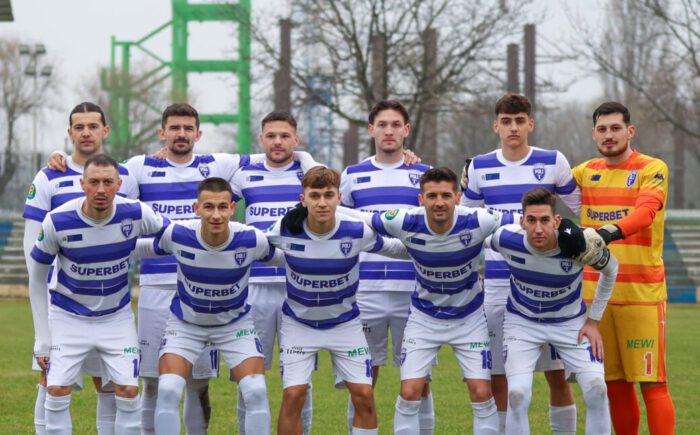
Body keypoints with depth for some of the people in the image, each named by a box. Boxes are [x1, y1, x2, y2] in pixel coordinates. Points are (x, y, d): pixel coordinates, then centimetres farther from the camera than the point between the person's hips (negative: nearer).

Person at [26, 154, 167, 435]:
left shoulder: (135, 214, -19)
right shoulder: (57, 222, -21)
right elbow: (37, 277, -8)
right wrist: (42, 338, -7)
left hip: (117, 316, 1)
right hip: (68, 316, -1)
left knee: (128, 391, -7)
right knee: (58, 391, -10)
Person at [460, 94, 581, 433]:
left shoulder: (553, 162, 0)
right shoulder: (479, 167, 6)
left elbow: (582, 210, 11)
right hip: (496, 282, 2)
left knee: (557, 375, -2)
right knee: (497, 377, 2)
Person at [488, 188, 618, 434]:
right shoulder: (506, 239, -25)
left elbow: (610, 270, -4)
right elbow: (480, 242, 2)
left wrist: (594, 321, -3)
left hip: (571, 322, 0)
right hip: (521, 321, 0)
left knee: (597, 390, -15)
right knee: (517, 395, -19)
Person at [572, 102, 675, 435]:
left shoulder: (652, 169, -5)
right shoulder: (586, 172, 13)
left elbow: (646, 211, -22)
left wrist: (613, 230, -40)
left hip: (642, 291, -5)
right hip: (596, 291, 5)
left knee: (651, 382, -8)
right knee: (614, 383, 9)